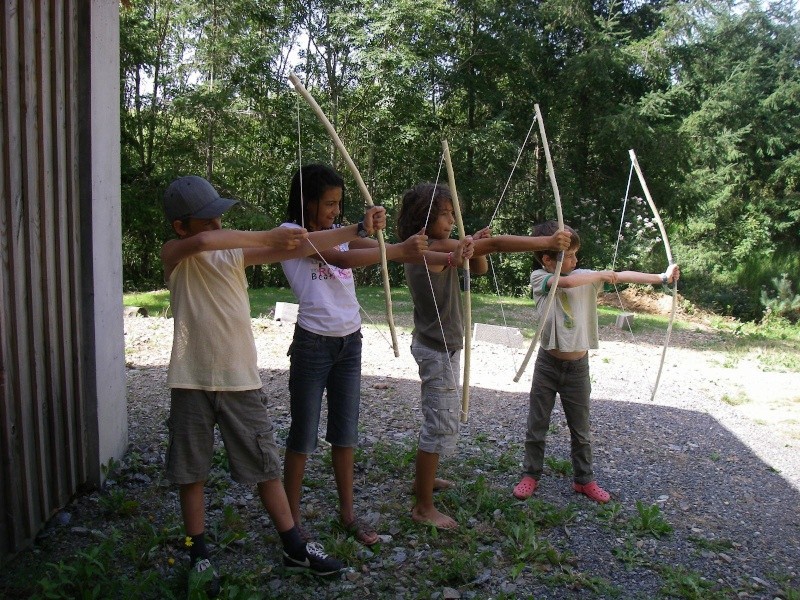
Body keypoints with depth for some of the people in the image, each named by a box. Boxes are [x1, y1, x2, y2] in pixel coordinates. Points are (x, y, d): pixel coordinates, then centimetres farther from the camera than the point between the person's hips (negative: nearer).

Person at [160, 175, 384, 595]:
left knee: (264, 466, 10)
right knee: (191, 471, 9)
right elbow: (202, 242, -29)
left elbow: (299, 246, -5)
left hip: (240, 379, 2)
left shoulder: (237, 252, 2)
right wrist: (268, 236, -25)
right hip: (192, 382, -2)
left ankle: (294, 548, 24)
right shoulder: (174, 255, -5)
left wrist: (360, 228, -13)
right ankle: (199, 555, 28)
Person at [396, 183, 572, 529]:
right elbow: (497, 244, -27)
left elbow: (479, 268, 10)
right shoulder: (435, 248, -22)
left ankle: (423, 480, 40)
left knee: (439, 418, 23)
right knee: (442, 424, -4)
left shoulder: (427, 250, 8)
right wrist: (548, 241, -25)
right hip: (439, 349, -10)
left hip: (438, 346, 10)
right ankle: (423, 507, 5)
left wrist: (475, 246, -10)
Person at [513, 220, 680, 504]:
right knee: (537, 425, 10)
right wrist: (601, 275, -15)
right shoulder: (539, 277, -10)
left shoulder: (585, 277, 1)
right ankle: (531, 475, 25)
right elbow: (567, 282, -28)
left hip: (578, 365, 3)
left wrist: (662, 277, -3)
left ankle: (584, 479, 29)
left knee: (581, 429, 14)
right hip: (548, 363, -3)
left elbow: (622, 276, 1)